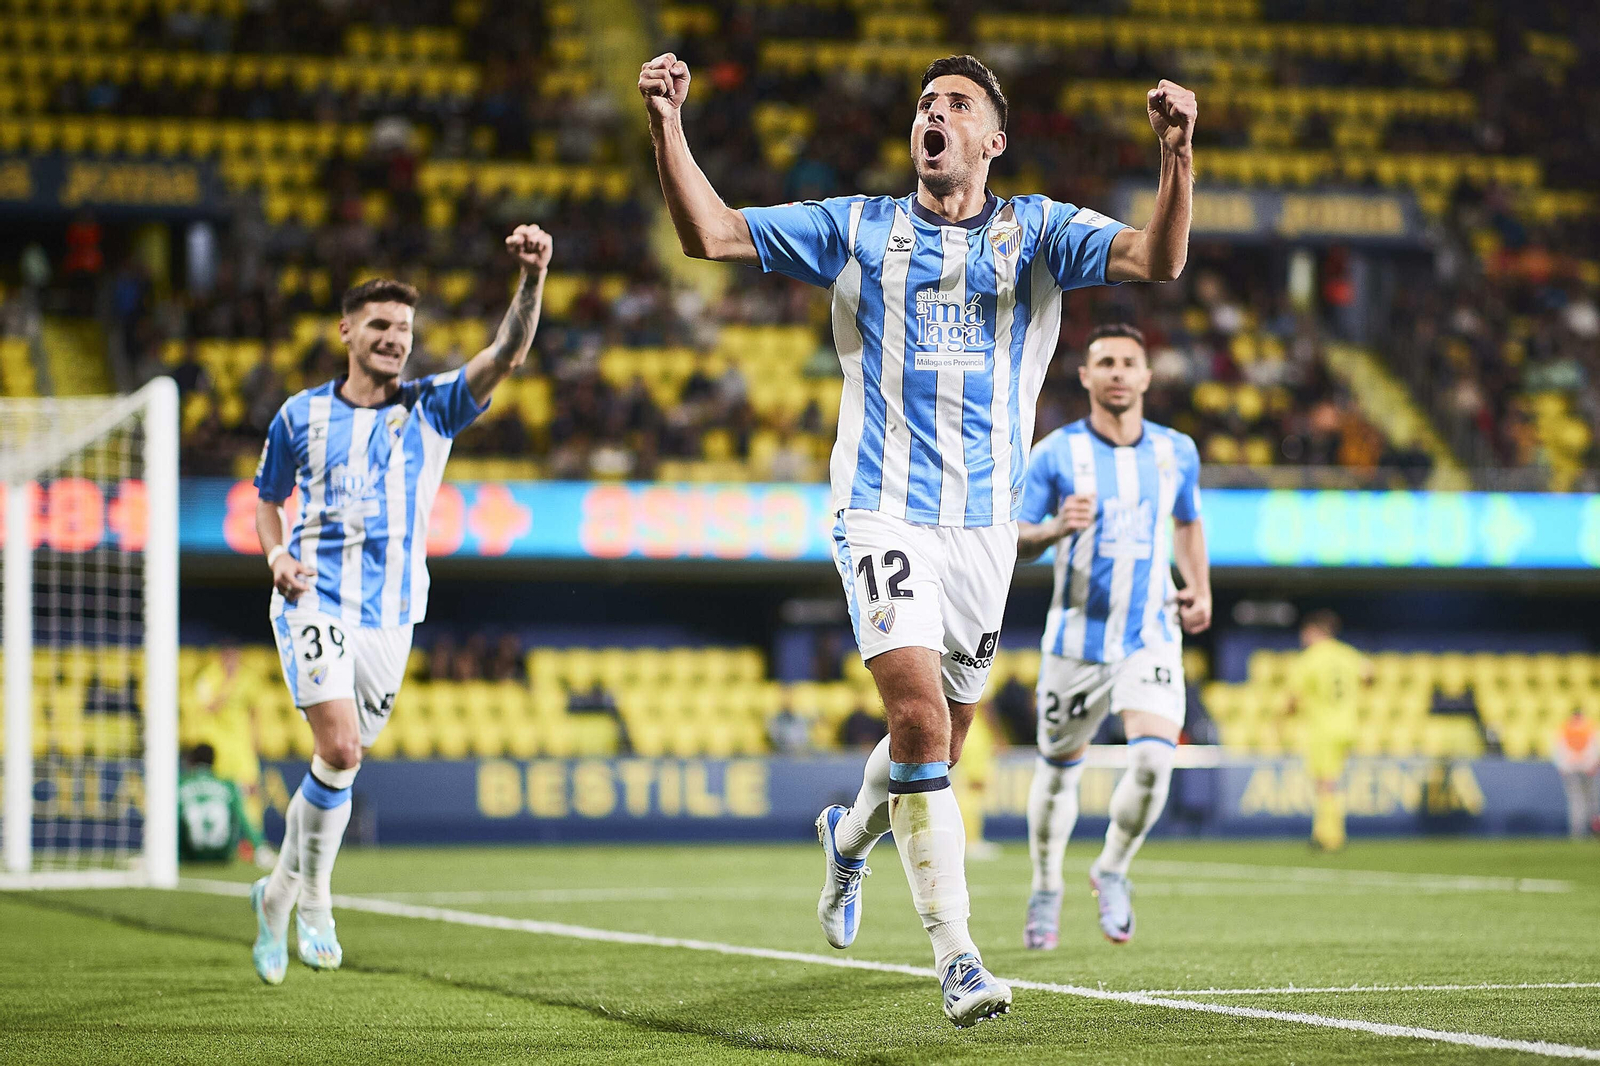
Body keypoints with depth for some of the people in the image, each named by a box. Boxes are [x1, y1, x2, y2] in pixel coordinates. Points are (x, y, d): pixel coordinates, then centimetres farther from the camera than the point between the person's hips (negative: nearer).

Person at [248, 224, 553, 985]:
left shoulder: (433, 407, 2)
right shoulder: (301, 416, 4)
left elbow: (507, 354, -13)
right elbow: (267, 499, 17)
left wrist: (532, 279, -30)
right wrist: (277, 555, -5)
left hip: (390, 614, 2)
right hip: (315, 602, -2)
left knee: (342, 763, 8)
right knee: (340, 750, -19)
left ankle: (279, 894, 28)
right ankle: (313, 898, -3)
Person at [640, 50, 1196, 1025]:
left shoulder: (1038, 232, 7)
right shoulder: (858, 230, 7)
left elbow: (1159, 260, -8)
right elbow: (709, 233, 5)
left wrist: (1177, 155, -25)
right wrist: (667, 125, -9)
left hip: (986, 518, 2)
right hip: (884, 511, -2)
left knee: (940, 738, 12)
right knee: (920, 713, -20)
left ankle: (851, 835, 46)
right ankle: (955, 953, -18)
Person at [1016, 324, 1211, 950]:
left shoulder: (1176, 452, 4)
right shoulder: (1056, 454, -5)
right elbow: (1015, 544, -3)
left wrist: (1200, 591, 9)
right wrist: (1057, 528, -23)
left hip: (1151, 636, 1)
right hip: (1077, 637, -1)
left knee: (1154, 757, -20)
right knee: (1059, 769, 9)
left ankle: (1112, 870, 5)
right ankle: (1046, 891, 33)